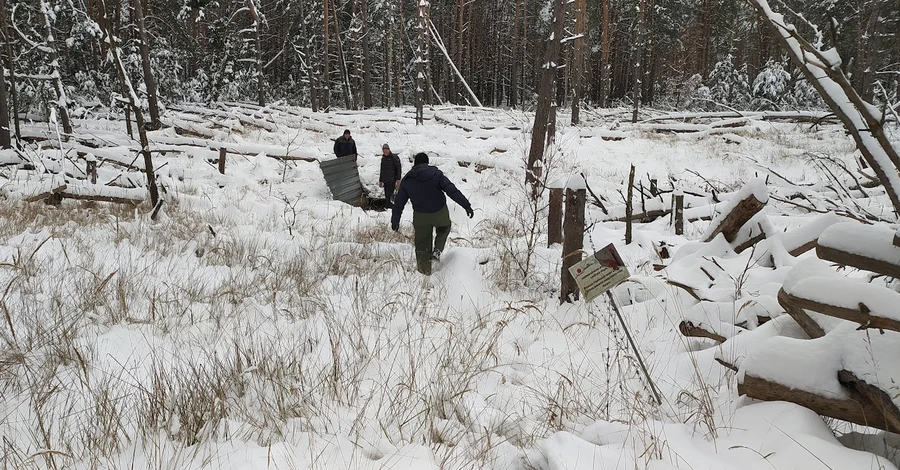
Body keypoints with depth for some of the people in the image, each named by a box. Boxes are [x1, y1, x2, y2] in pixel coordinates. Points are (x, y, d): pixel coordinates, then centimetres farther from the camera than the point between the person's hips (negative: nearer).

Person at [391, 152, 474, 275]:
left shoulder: (407, 181, -1)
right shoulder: (436, 174, -11)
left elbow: (399, 203, 3)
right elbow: (452, 191, -16)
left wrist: (395, 221, 13)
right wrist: (467, 205, -13)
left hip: (420, 216, 1)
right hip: (440, 213, -1)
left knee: (422, 242, 16)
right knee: (444, 228, 30)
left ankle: (424, 269, 23)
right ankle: (437, 250, 11)